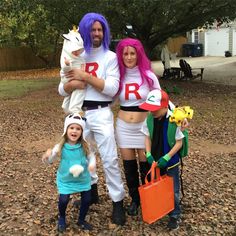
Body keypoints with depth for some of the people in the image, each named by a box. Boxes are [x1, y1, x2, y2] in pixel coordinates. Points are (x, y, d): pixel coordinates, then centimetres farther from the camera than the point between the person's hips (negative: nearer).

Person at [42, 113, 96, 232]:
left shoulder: (84, 146, -13)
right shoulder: (60, 147, -17)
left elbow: (91, 156, 1)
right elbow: (49, 161, -11)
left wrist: (92, 164, -20)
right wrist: (47, 155, -34)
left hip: (83, 179, 2)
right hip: (65, 180, -2)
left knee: (87, 200, 8)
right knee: (63, 200, -5)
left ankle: (81, 220, 36)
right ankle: (62, 218, 30)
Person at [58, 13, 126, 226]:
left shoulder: (110, 56, 0)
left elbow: (112, 88, -13)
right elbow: (62, 90, 6)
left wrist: (86, 77, -18)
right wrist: (72, 83, -17)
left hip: (101, 113, -4)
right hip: (78, 113, 4)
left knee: (109, 159, -4)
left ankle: (118, 202, 7)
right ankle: (91, 191, 36)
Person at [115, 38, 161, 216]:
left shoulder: (148, 75, -5)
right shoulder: (118, 76, 1)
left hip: (144, 125, -2)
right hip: (124, 126, 2)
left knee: (146, 165, 5)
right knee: (129, 166, 10)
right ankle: (135, 199, 30)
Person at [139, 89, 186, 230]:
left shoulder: (174, 121, -21)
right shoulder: (149, 119, -8)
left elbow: (179, 143, -15)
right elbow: (148, 138, 2)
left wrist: (166, 157, -20)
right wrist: (148, 154, -11)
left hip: (170, 162, -4)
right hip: (155, 161, 4)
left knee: (172, 190, 8)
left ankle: (175, 216, 26)